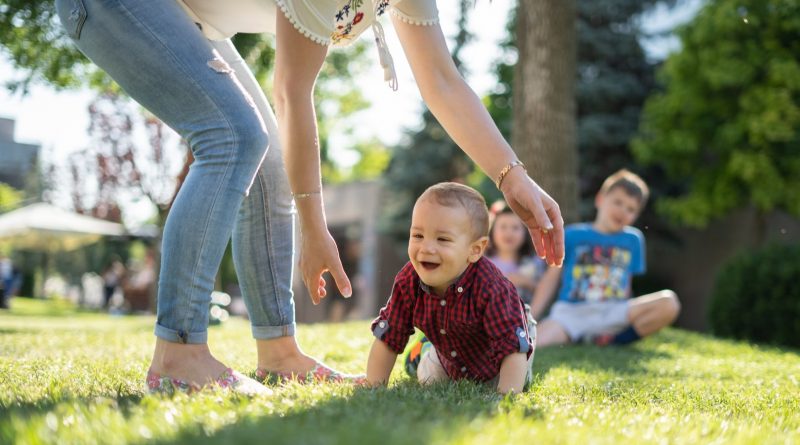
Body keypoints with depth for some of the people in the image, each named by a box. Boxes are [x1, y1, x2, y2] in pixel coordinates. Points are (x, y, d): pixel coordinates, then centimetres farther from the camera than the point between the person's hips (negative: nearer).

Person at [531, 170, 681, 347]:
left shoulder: (633, 240, 17)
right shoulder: (572, 235, 11)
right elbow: (551, 277, 10)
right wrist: (529, 319, 2)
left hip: (612, 314, 3)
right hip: (570, 312, -3)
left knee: (668, 302, -24)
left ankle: (610, 340, -18)